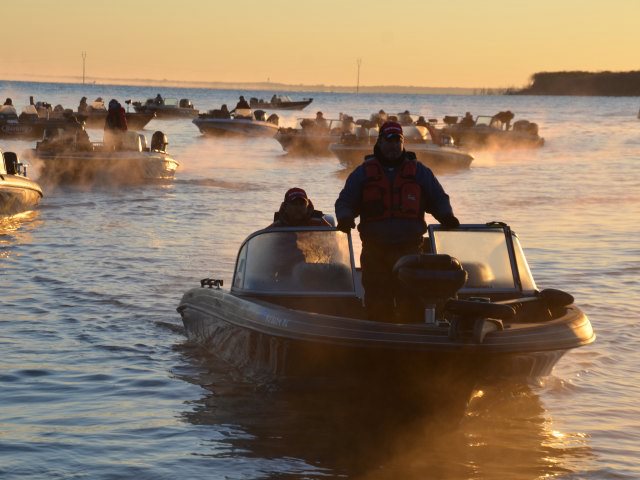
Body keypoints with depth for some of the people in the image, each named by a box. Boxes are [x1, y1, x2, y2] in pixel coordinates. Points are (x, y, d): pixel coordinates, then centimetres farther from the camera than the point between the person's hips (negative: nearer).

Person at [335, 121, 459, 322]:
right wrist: (345, 219, -9)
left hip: (409, 248, 0)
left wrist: (446, 216, -4)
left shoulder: (419, 172, 14)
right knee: (377, 305, -5)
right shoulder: (363, 173, 13)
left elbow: (439, 199, 17)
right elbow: (345, 201, 12)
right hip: (375, 251, 0)